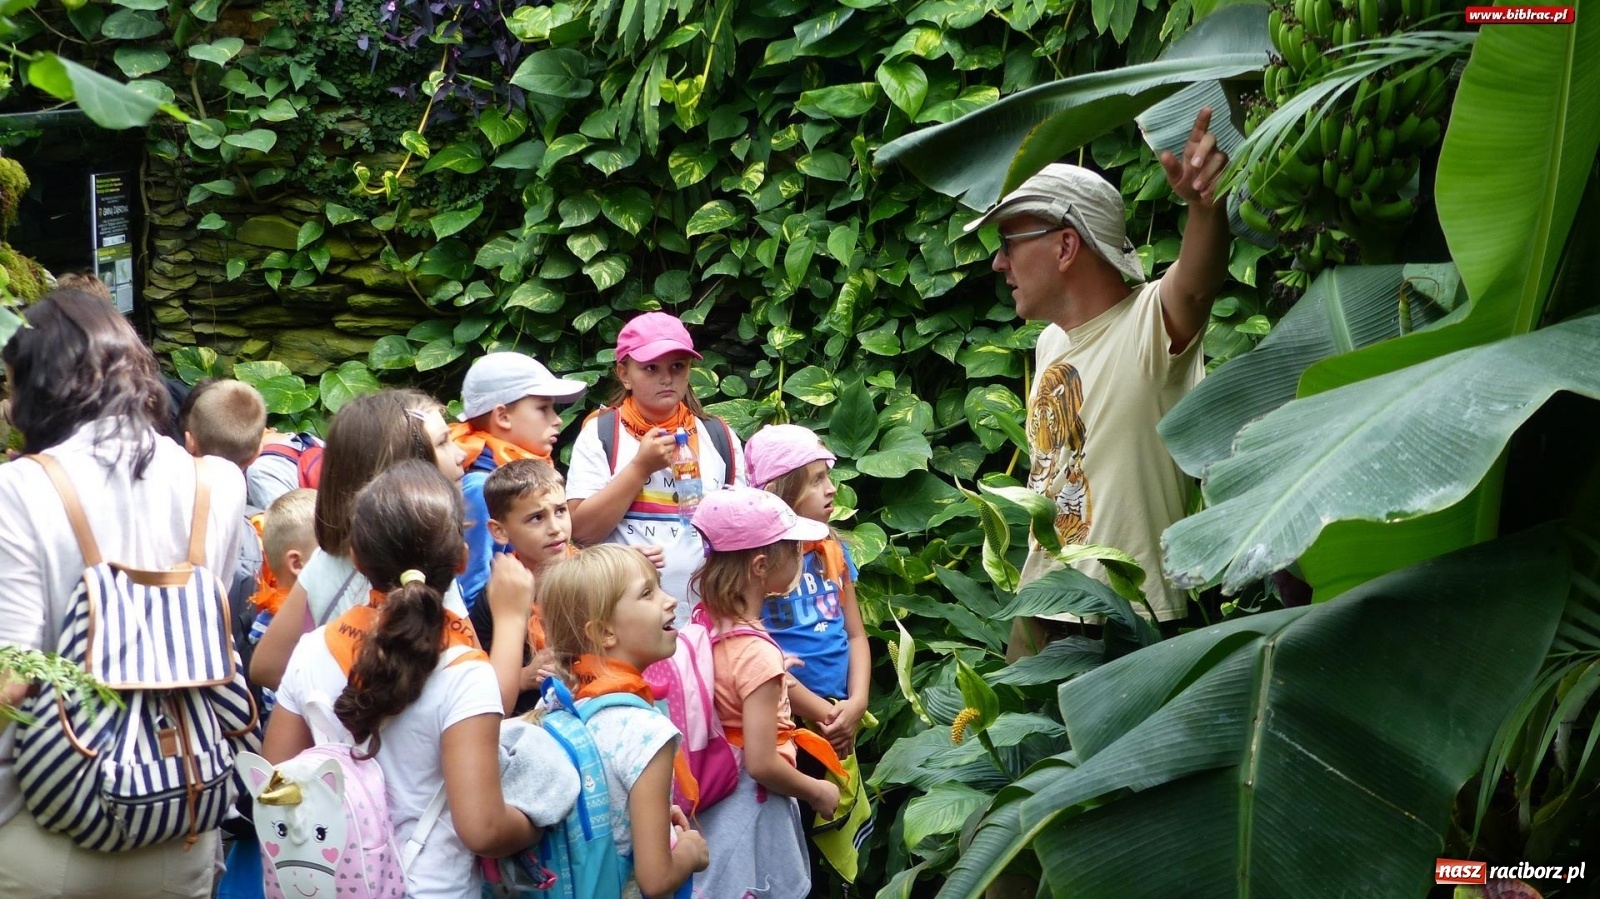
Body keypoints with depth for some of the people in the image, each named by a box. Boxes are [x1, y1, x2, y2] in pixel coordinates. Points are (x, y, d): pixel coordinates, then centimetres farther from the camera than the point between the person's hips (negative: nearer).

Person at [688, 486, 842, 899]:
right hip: (752, 811, -8)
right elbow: (762, 764, -25)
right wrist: (818, 792, -11)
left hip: (713, 800, 8)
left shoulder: (705, 627, -3)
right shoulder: (759, 653, -25)